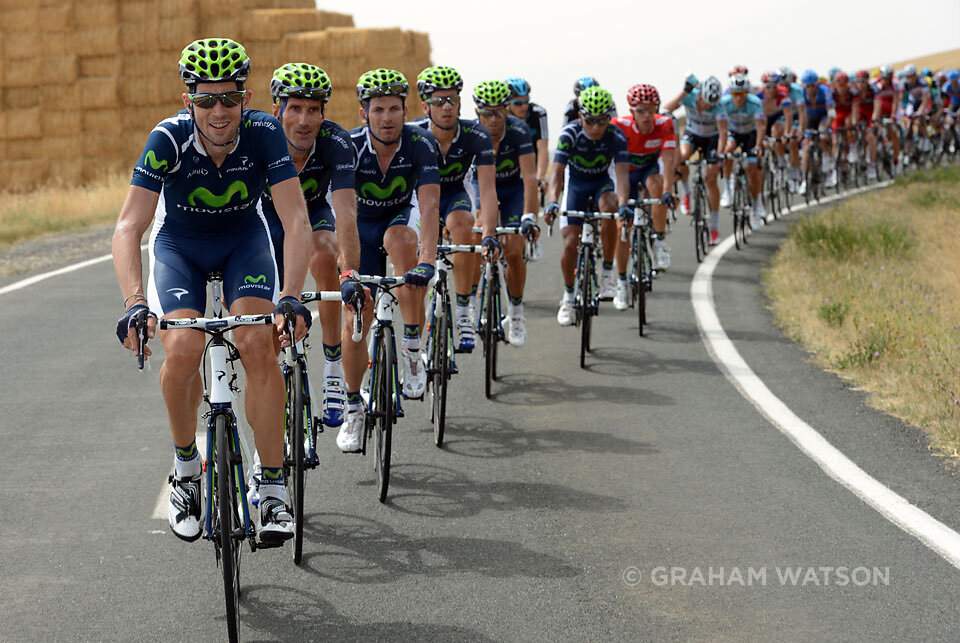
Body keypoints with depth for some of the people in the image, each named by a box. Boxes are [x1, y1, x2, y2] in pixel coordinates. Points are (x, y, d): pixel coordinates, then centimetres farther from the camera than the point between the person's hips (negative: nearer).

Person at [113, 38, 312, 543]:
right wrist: (134, 303, -50)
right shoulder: (169, 138, -29)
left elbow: (296, 220, -31)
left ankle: (273, 490, -13)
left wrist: (291, 297, -45)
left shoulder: (264, 133, -27)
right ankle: (185, 467, 4)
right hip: (179, 242, 0)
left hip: (244, 239, 0)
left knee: (258, 343, -23)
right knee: (183, 351, -23)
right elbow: (129, 225, -35)